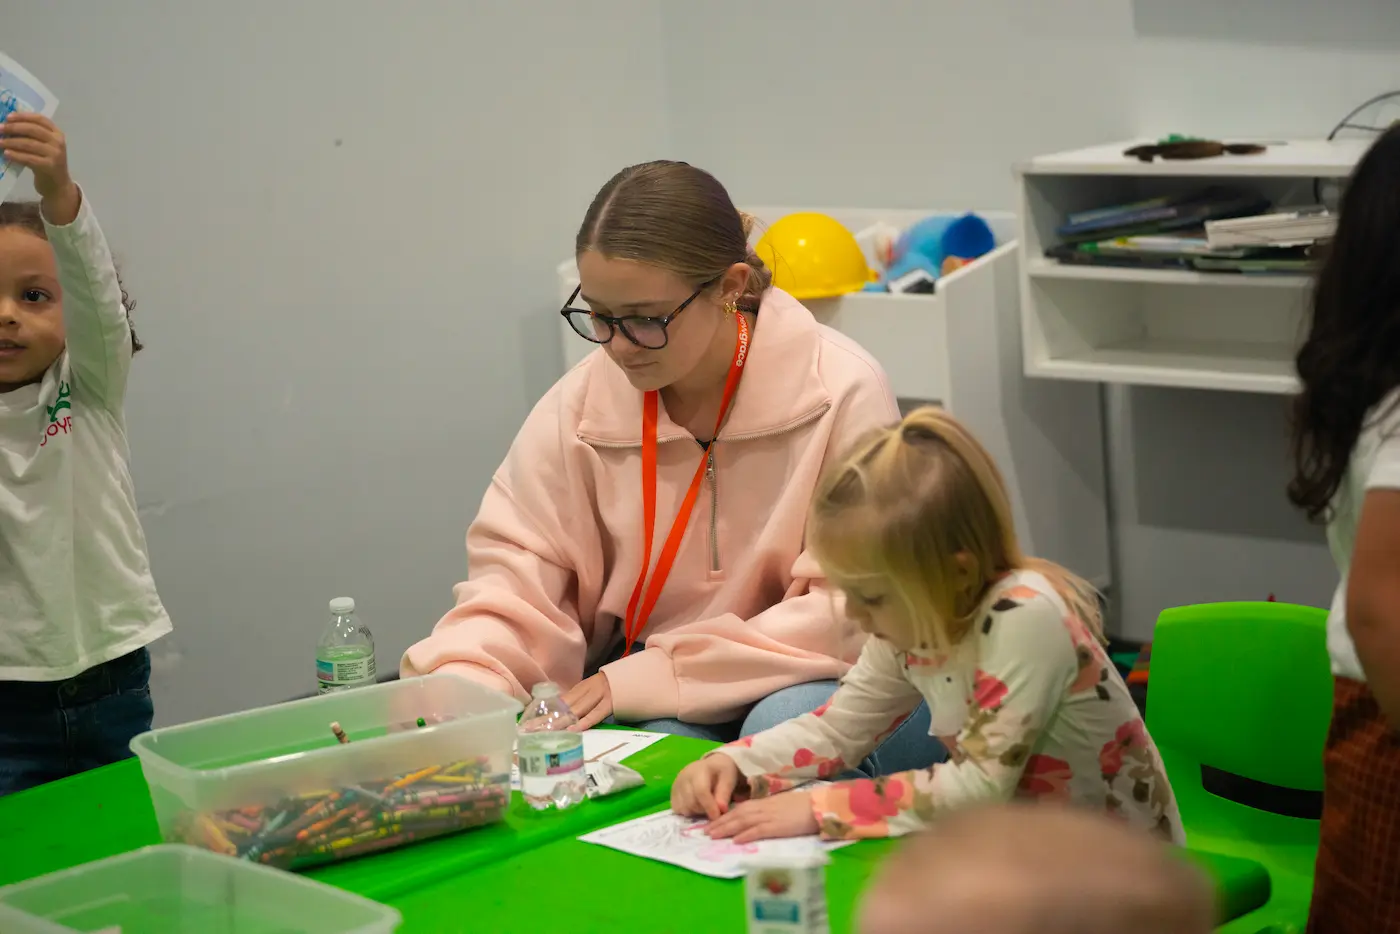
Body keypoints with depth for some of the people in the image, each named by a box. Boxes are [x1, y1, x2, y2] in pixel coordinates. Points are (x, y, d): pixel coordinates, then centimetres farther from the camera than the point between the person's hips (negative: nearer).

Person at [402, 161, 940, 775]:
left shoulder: (841, 393, -14)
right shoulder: (579, 406, -3)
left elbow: (849, 610, -16)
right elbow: (514, 580, -3)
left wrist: (645, 676, -20)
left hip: (803, 683, -1)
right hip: (647, 710, 1)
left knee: (787, 725, -34)